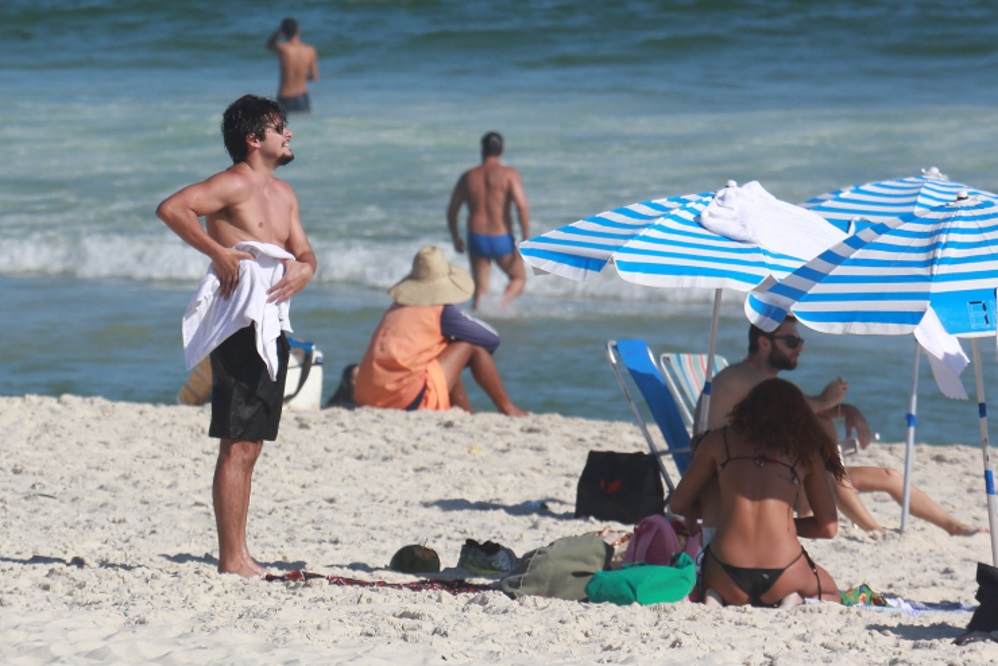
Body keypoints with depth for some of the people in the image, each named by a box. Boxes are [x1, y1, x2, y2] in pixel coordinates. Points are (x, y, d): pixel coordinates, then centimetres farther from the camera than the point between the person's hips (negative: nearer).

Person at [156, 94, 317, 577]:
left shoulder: (283, 194, 19)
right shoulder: (234, 184, -8)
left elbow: (305, 254, 22)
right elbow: (171, 209, -21)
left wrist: (301, 270, -1)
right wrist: (218, 252, -19)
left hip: (272, 327, 9)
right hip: (241, 324, -9)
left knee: (250, 446, 11)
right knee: (237, 446, -10)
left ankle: (239, 556, 15)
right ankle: (231, 559, -11)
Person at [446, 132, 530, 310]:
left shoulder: (468, 177, 5)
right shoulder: (509, 174, -7)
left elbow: (452, 211, 10)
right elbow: (521, 206, -17)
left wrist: (456, 238, 25)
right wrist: (526, 238, -10)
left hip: (476, 239, 2)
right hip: (502, 241, -2)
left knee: (480, 288, 14)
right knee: (519, 278, 16)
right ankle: (503, 302, -14)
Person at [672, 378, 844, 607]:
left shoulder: (719, 440, 10)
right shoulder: (806, 450, 8)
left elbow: (679, 504, 19)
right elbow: (828, 527, 9)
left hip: (727, 575, 1)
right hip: (783, 576, -1)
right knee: (829, 594, 32)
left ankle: (713, 600, 1)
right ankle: (794, 602, -2)